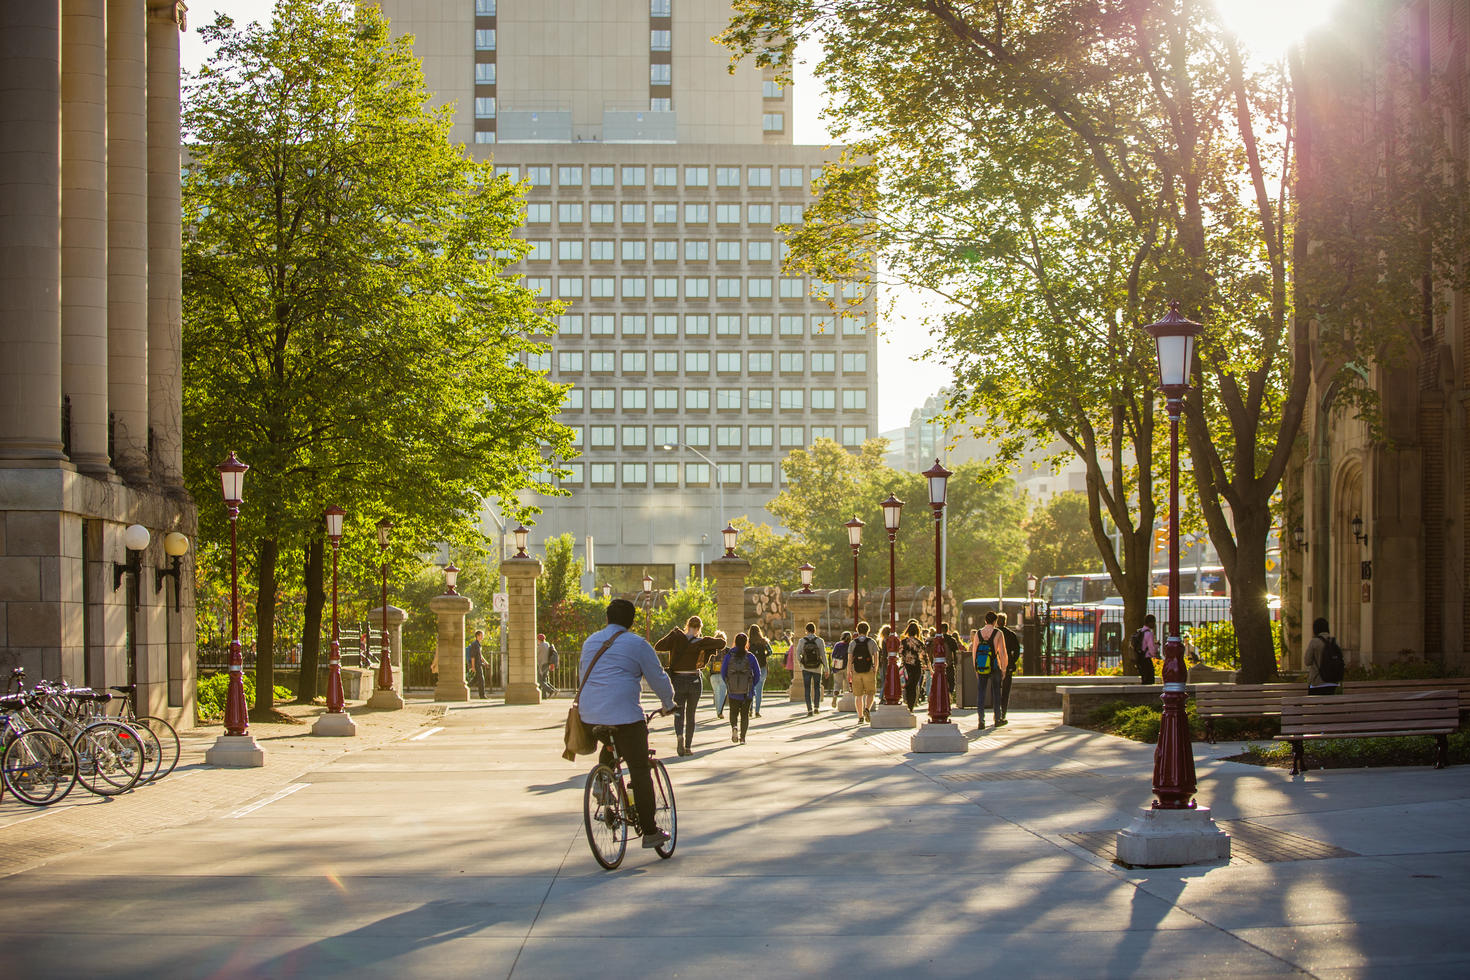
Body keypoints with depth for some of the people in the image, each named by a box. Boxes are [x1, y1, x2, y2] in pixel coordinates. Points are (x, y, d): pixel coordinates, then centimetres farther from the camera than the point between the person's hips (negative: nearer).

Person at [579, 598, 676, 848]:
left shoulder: (590, 642, 18)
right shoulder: (636, 644, 0)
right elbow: (658, 678, 5)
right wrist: (669, 704, 22)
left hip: (589, 715, 6)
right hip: (624, 715, -6)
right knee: (640, 771, -1)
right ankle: (650, 832, -1)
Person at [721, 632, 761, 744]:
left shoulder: (729, 656, -4)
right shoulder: (750, 657, -6)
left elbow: (723, 672, 1)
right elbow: (757, 674, -1)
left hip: (733, 691, 0)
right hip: (747, 692, 0)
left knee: (733, 712, 16)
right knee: (745, 714, 12)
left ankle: (734, 726, -15)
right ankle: (742, 737, 6)